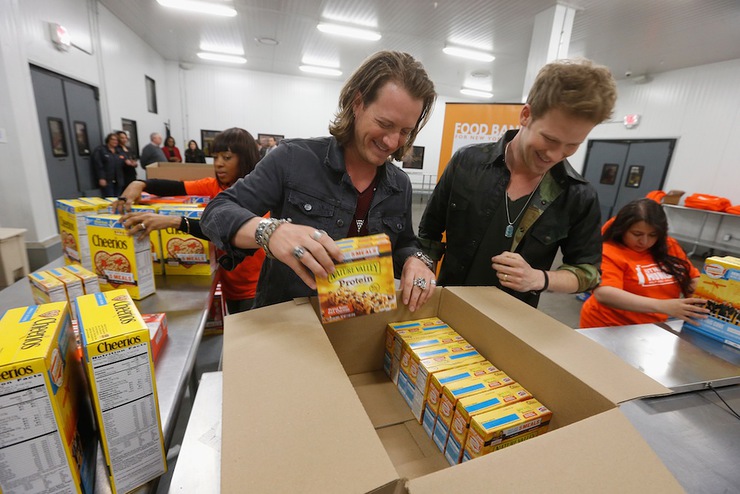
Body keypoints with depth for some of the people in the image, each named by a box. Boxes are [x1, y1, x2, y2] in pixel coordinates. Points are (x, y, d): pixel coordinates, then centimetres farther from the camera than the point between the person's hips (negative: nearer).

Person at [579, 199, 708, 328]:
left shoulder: (670, 247, 4)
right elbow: (603, 294, -28)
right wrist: (662, 306, -32)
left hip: (652, 329, 6)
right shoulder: (609, 252, -15)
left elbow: (693, 279, 13)